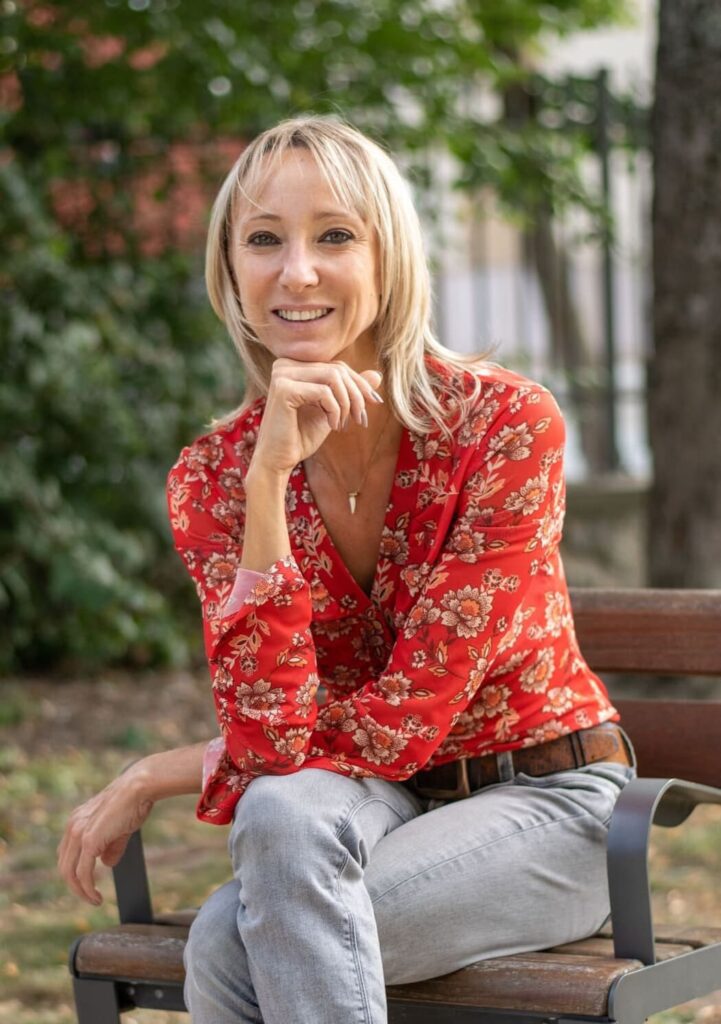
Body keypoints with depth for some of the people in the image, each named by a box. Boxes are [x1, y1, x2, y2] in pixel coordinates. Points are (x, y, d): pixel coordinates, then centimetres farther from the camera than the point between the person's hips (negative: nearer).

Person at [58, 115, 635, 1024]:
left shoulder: (506, 424, -17)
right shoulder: (214, 473, -5)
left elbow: (404, 720, -18)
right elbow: (269, 736, -19)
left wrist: (159, 777, -11)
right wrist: (269, 479, -26)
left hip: (540, 803, -3)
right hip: (382, 807, 4)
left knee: (230, 942, -29)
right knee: (285, 811, -33)